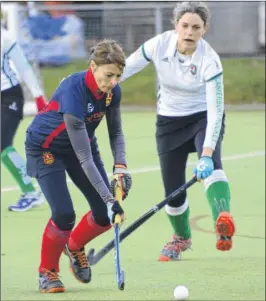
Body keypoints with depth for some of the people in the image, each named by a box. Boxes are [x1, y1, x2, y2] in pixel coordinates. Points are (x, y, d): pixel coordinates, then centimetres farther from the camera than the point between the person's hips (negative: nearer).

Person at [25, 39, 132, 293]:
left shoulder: (112, 91, -17)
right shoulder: (73, 91, -37)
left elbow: (116, 132, 0)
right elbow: (84, 157, -37)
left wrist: (120, 167, -18)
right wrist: (108, 198, -39)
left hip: (82, 142, 6)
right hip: (45, 147, -6)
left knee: (106, 214, -3)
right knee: (64, 214, -20)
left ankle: (74, 247, 28)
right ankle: (47, 272, 5)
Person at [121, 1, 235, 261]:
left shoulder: (209, 60, -26)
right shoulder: (159, 45, -18)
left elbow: (216, 110, -30)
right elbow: (124, 69, -5)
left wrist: (206, 154, -39)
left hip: (204, 119, -3)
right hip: (169, 121, 3)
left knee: (210, 165, -34)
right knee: (173, 191, 3)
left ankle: (223, 224, -54)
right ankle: (182, 238, 35)